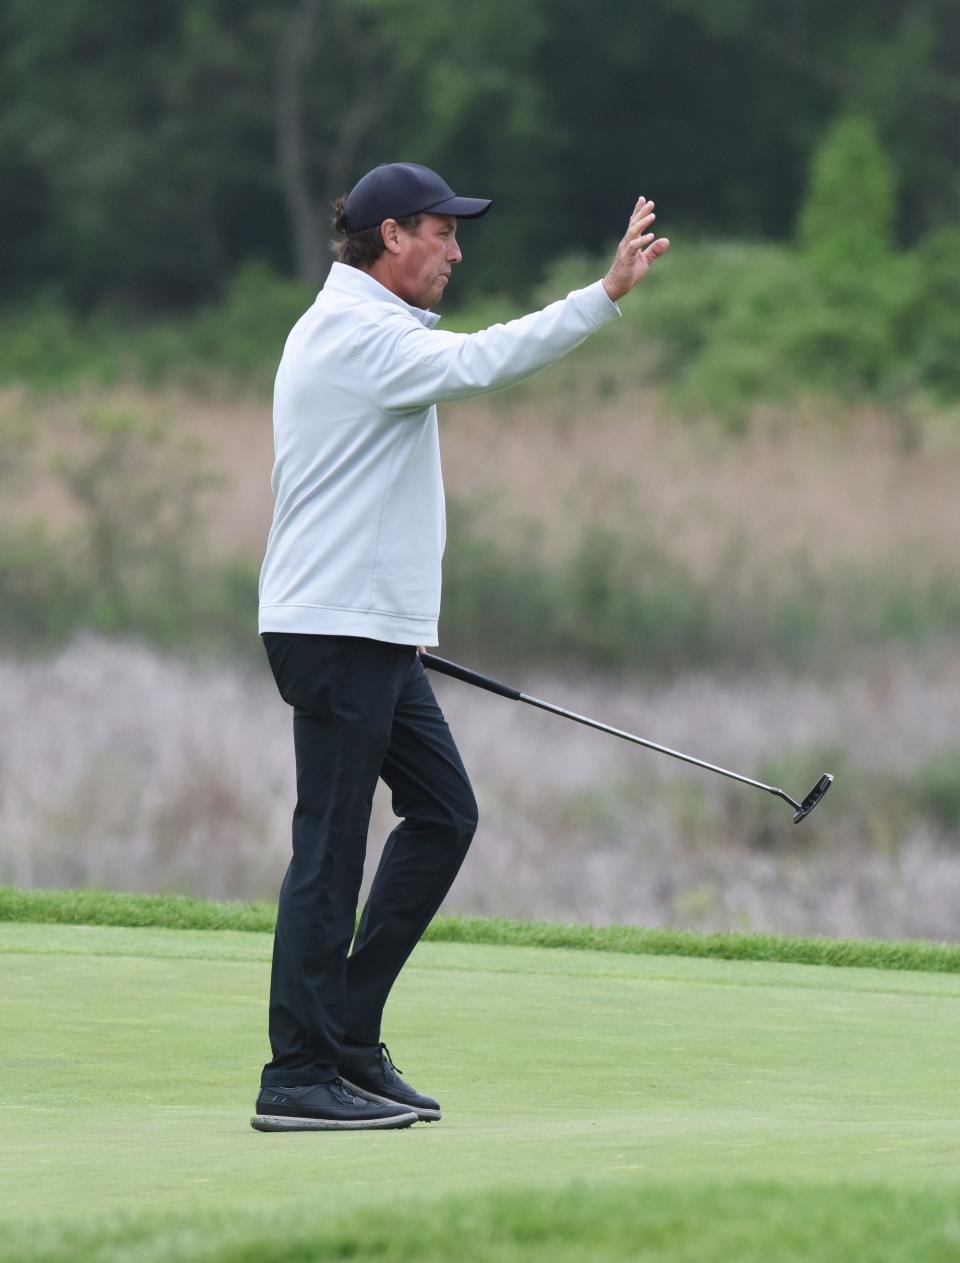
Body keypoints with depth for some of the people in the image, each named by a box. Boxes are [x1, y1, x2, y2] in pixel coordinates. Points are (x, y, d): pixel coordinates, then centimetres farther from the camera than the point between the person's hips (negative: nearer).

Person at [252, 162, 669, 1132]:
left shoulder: (343, 326, 20)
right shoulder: (358, 332, -13)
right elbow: (482, 362, -29)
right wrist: (606, 294, -31)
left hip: (373, 630, 11)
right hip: (336, 628, -11)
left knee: (443, 813, 11)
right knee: (330, 848, -8)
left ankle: (347, 1041, 12)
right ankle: (298, 1078, -6)